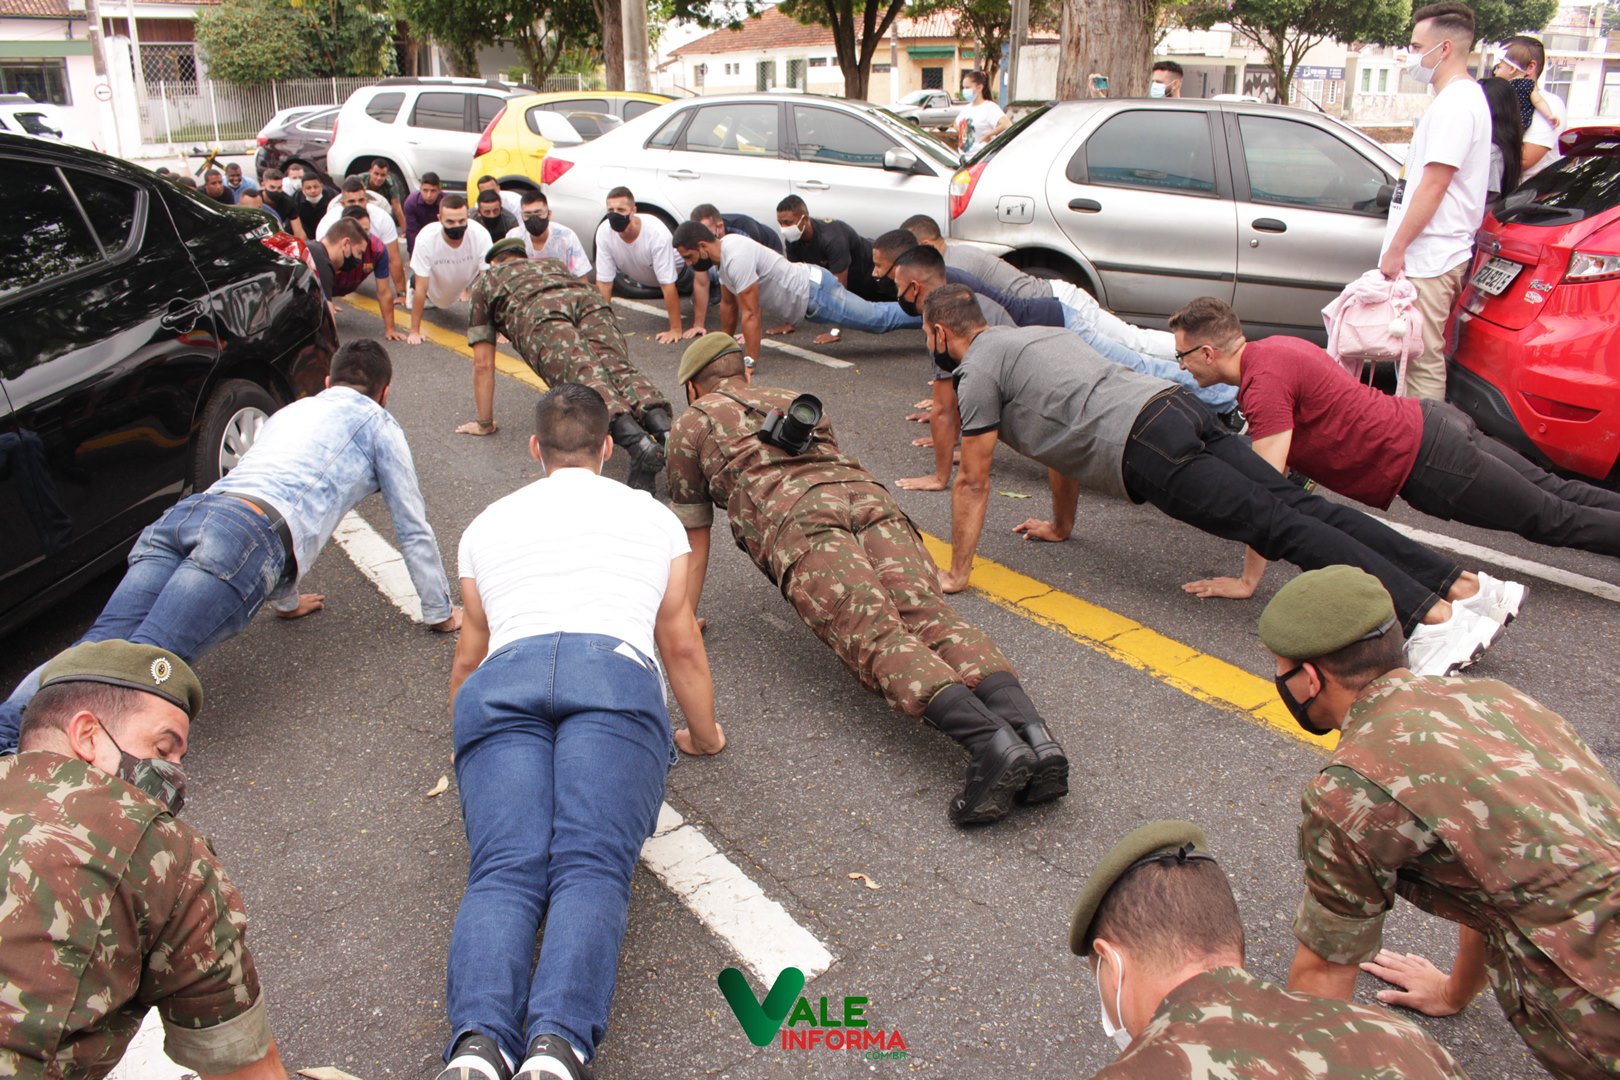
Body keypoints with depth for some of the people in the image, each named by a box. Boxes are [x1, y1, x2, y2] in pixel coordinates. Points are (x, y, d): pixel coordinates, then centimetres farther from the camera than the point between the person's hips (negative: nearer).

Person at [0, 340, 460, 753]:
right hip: (249, 535, -6)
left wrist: (287, 600, 59)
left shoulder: (289, 411, 40)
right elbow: (412, 530, 23)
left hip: (183, 514, 6)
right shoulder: (376, 424, 23)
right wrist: (440, 614, 34)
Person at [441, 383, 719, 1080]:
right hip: (616, 674, -1)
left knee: (504, 869, -13)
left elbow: (469, 659, 38)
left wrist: (469, 743, 57)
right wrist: (705, 736, 47)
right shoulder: (652, 515, 29)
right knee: (591, 865, -16)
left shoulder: (488, 523, 32)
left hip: (503, 680, 2)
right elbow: (681, 647, 32)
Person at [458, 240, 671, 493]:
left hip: (536, 311, -4)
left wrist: (484, 423, 39)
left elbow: (483, 363, 34)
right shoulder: (552, 263, 48)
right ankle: (664, 431, -43)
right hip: (588, 298, 4)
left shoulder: (485, 281, 38)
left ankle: (639, 444, -48)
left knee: (585, 380, -22)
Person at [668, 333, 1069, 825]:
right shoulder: (796, 401, 42)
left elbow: (695, 538, 32)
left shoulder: (691, 425, 29)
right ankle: (1032, 732, -39)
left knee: (877, 638, -21)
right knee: (932, 618, -14)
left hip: (799, 518, -5)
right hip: (868, 495, 5)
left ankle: (991, 741, -45)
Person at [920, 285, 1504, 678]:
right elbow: (1064, 439, 41)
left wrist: (955, 573, 13)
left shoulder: (979, 370, 6)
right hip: (1180, 406, 8)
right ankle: (1460, 582, -8)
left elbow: (973, 482, 5)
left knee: (1278, 526, -17)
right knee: (1298, 505, -1)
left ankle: (1432, 615, -26)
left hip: (1146, 448, -8)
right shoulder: (1029, 337, 33)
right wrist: (1060, 526, 49)